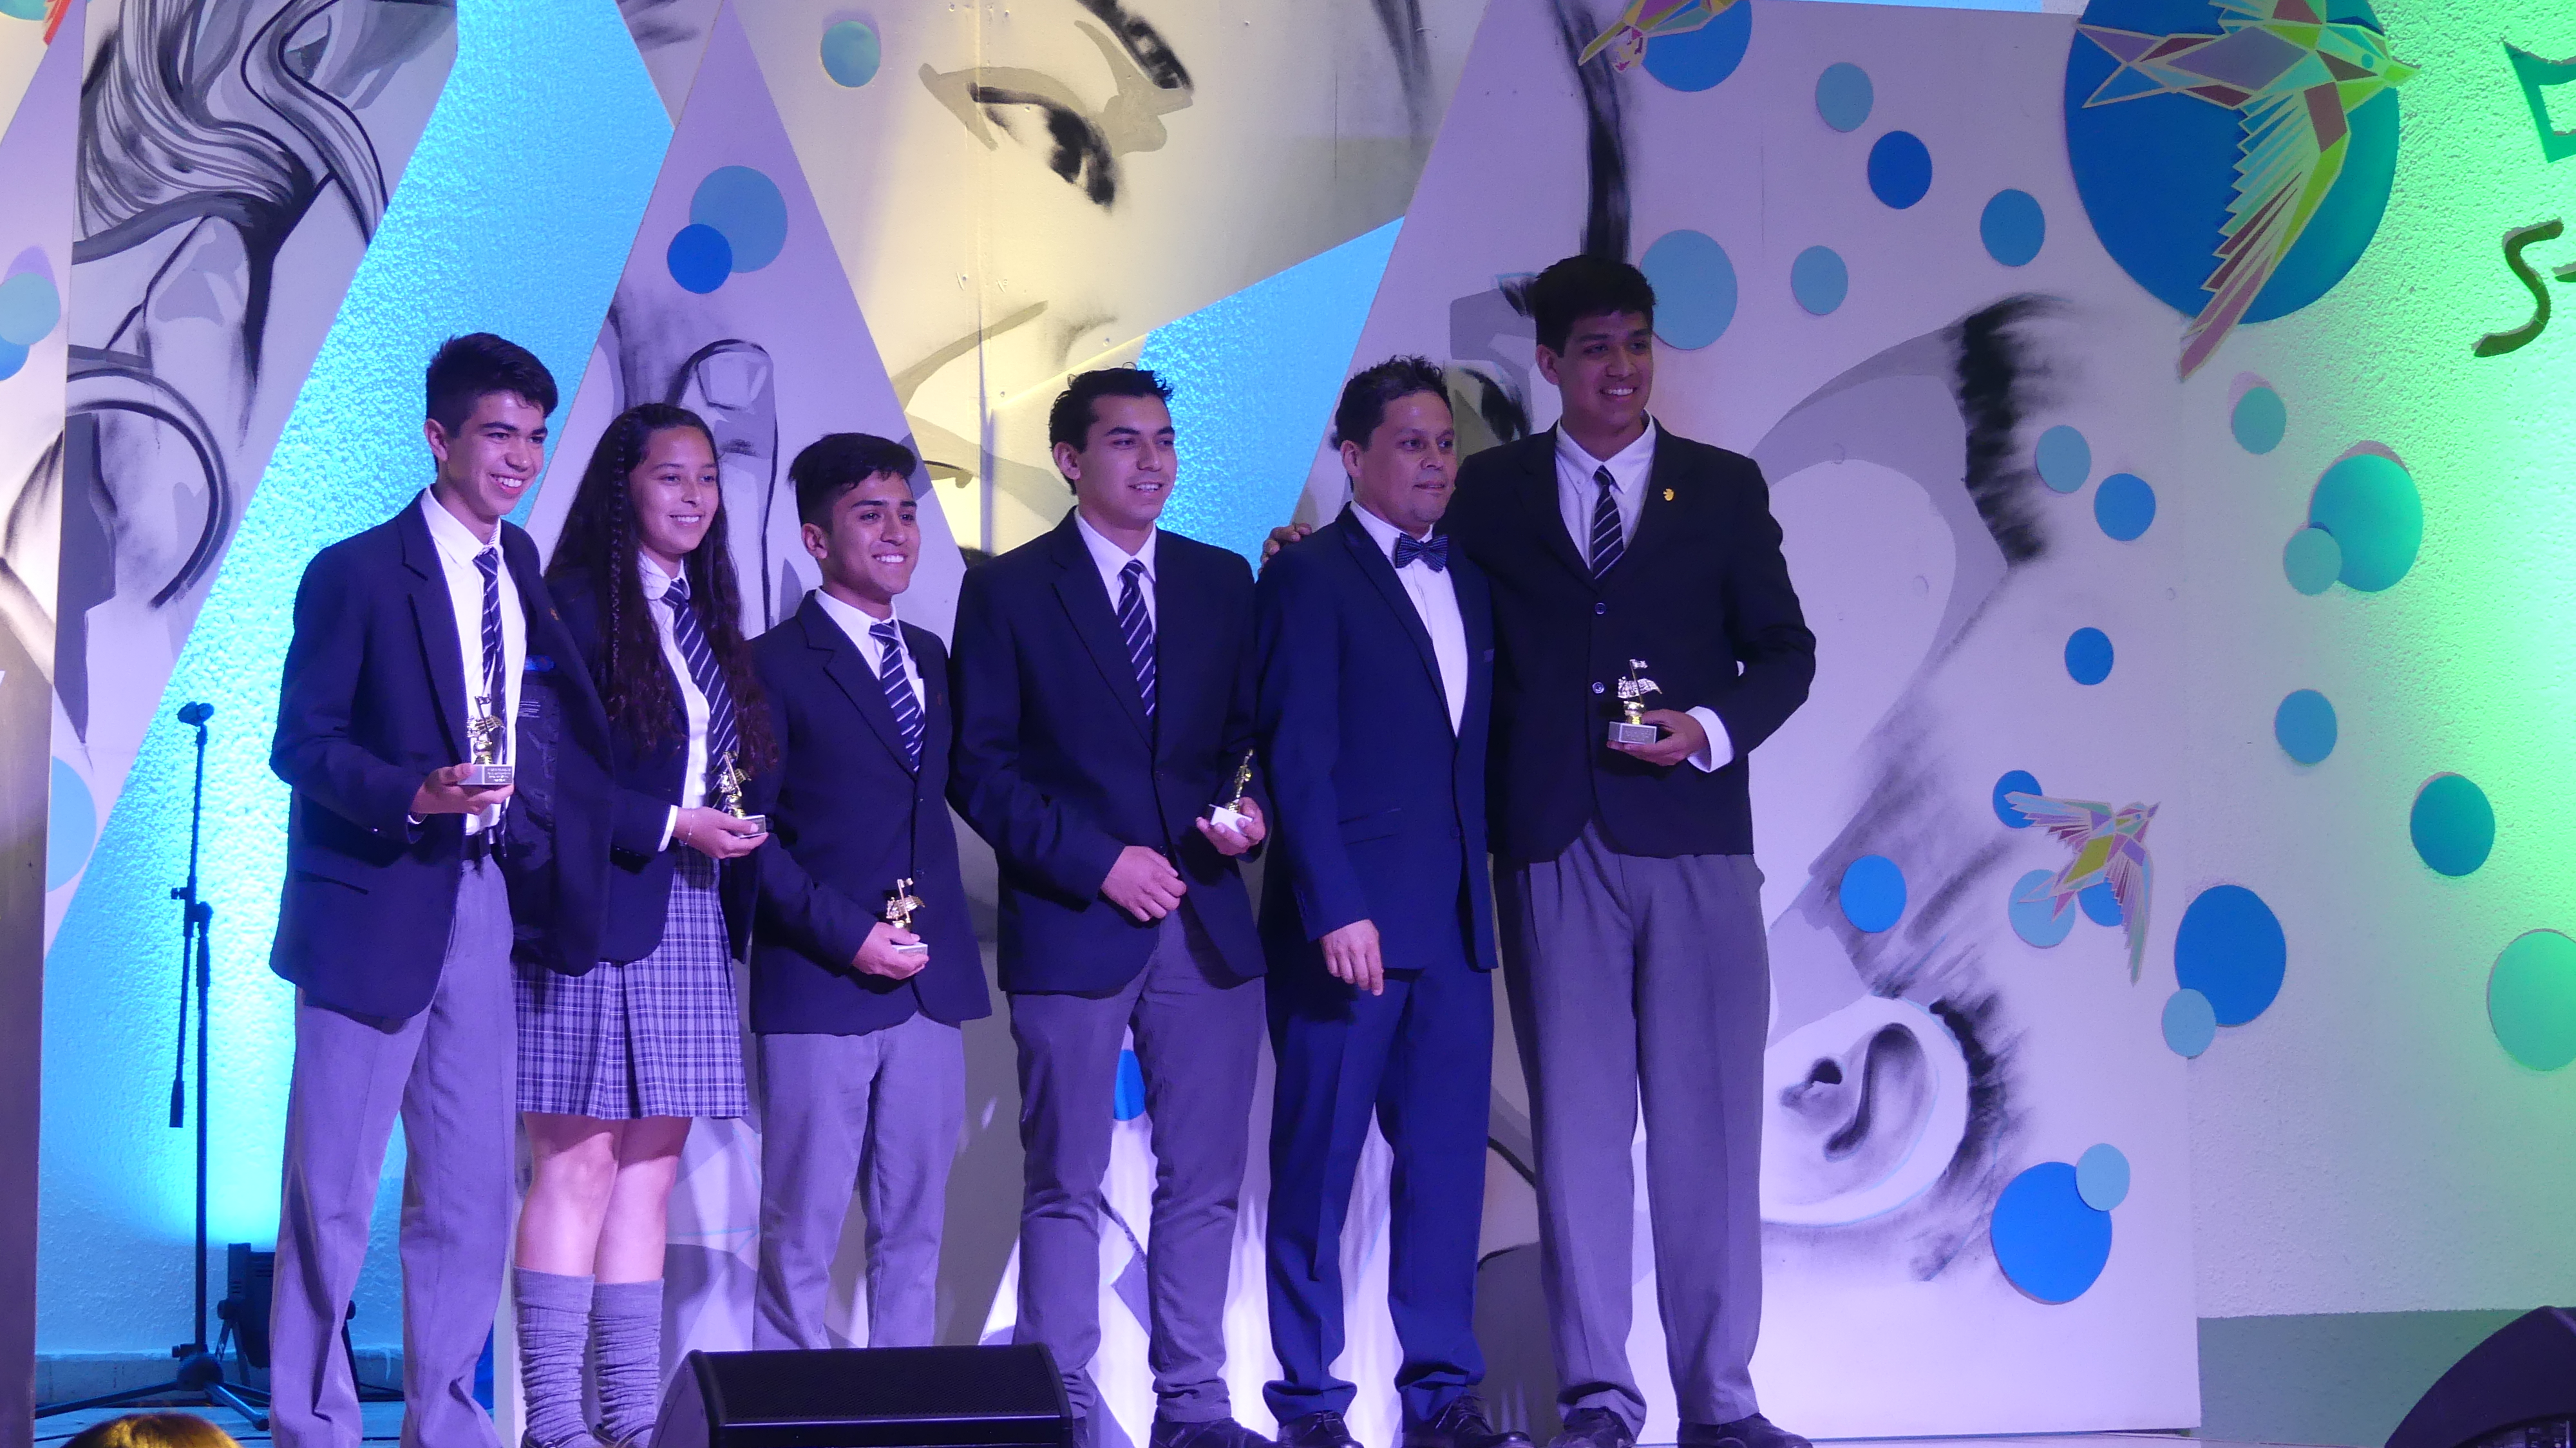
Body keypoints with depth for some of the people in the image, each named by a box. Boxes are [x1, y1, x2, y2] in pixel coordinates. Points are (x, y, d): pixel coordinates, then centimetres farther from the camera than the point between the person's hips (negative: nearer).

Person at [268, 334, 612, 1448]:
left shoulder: (522, 571, 12)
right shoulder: (356, 572, -6)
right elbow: (301, 742, -9)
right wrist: (414, 798, -22)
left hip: (485, 907, 6)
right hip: (375, 909, -6)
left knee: (473, 1188, 9)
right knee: (333, 1189, 1)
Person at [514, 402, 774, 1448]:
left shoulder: (707, 617, 18)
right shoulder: (576, 606, -6)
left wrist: (735, 833, 3)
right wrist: (669, 825, -15)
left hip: (688, 927, 7)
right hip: (594, 917, -7)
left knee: (650, 1170, 7)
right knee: (578, 1165, -7)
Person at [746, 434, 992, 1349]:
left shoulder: (928, 657, 16)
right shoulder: (777, 666, -4)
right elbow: (749, 834, -8)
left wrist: (934, 938, 6)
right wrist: (846, 934, -15)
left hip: (931, 985, 6)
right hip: (820, 994, -6)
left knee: (914, 1230, 9)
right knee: (802, 1236, -2)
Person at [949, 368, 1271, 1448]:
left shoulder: (1221, 581, 12)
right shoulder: (1009, 589, 0)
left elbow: (1248, 732, 15)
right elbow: (979, 767, -4)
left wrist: (1248, 809, -7)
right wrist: (1096, 862, -12)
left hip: (1206, 922, 4)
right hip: (1070, 925, -3)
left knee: (1204, 1182, 5)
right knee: (1065, 1186, 3)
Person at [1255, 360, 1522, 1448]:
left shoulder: (1468, 585, 17)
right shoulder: (1308, 578, -3)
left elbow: (1471, 754, 15)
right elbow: (1298, 758, -11)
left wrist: (1477, 890, 6)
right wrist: (1337, 908, -17)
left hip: (1452, 921, 6)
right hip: (1345, 919, -6)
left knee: (1448, 1158, 5)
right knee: (1316, 1164, 1)